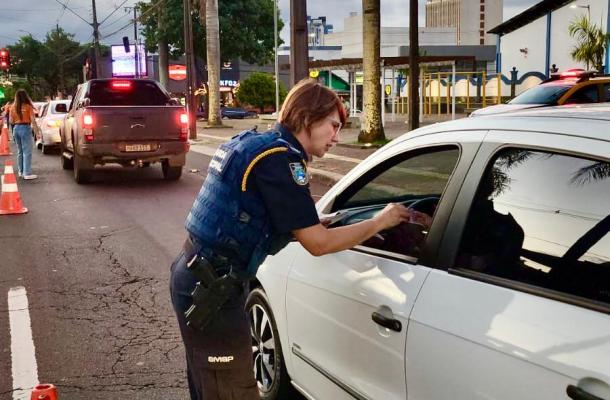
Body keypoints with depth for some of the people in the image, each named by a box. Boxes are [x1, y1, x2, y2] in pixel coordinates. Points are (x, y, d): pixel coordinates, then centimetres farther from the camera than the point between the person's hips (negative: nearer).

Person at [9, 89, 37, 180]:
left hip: (16, 128, 6)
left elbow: (11, 121, 8)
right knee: (27, 152, -4)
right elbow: (32, 120, -11)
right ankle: (27, 173, -7)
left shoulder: (13, 107, 5)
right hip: (25, 128, -6)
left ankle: (20, 171, 23)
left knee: (20, 151, 17)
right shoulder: (28, 106, -8)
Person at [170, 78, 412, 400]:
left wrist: (314, 224, 11)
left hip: (197, 276, 10)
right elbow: (317, 243, -15)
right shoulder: (280, 158, -17)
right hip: (210, 288, -10)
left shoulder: (252, 143, 11)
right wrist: (381, 221, -5)